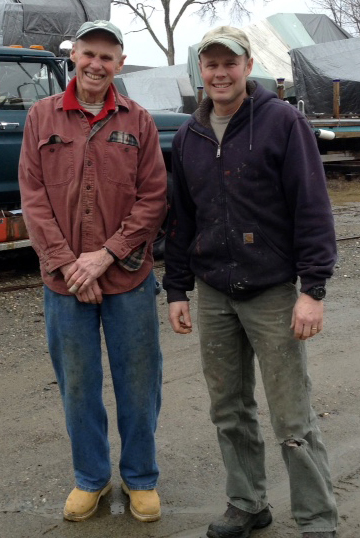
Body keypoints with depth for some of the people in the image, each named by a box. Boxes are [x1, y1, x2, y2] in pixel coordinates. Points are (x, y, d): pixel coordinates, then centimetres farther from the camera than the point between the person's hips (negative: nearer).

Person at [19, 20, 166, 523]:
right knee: (77, 386, 13)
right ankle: (91, 478, 33)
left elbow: (154, 196, -3)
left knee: (138, 385, 9)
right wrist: (67, 263, -10)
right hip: (65, 283, 1)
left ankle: (141, 478, 30)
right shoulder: (42, 116, 4)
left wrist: (107, 254, -12)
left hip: (128, 279, 0)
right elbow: (33, 196, -1)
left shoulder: (138, 121, 3)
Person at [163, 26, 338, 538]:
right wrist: (177, 290, 12)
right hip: (213, 294, 5)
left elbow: (312, 206, -9)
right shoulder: (188, 137, 11)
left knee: (293, 420, 0)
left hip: (273, 292, -5)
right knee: (229, 412, 14)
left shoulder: (282, 121, -5)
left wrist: (313, 288, -14)